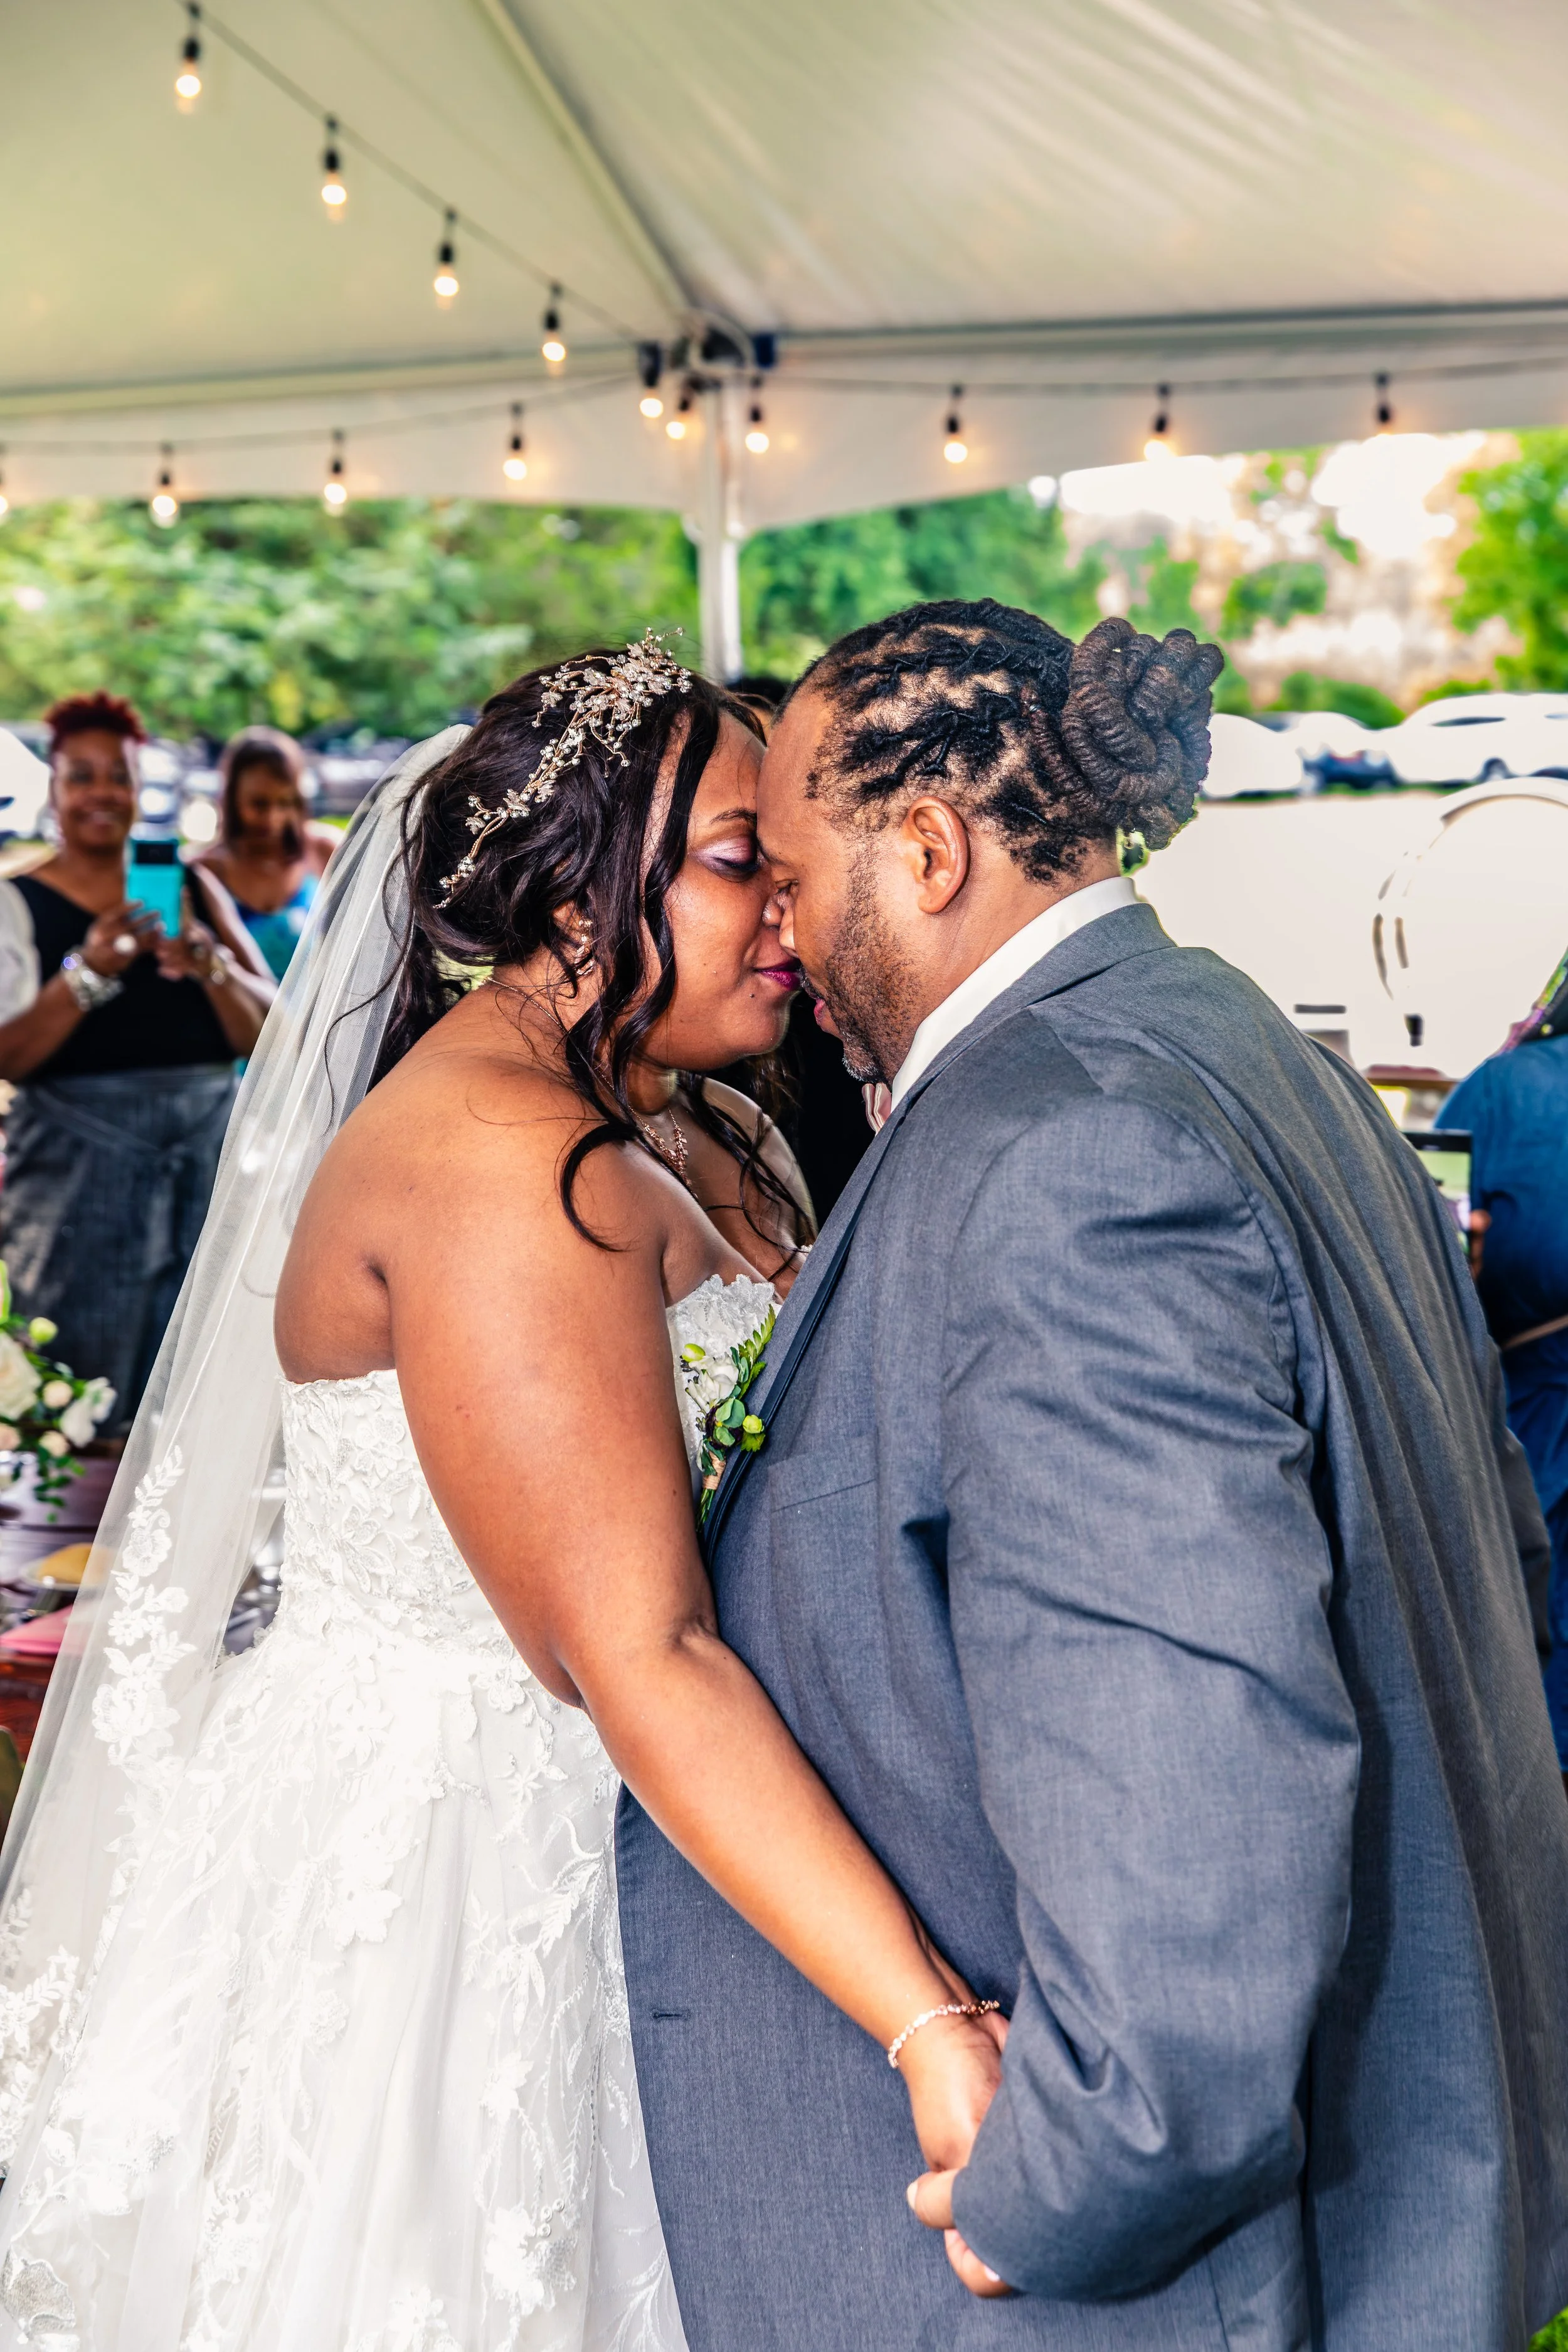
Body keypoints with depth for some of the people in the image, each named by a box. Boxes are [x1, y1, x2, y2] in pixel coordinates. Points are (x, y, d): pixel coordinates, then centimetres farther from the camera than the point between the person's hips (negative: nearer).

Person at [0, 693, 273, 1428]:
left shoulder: (190, 890, 11)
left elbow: (265, 1034, 5)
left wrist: (211, 963, -14)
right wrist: (89, 972, -21)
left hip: (205, 1164, 3)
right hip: (81, 1177, -2)